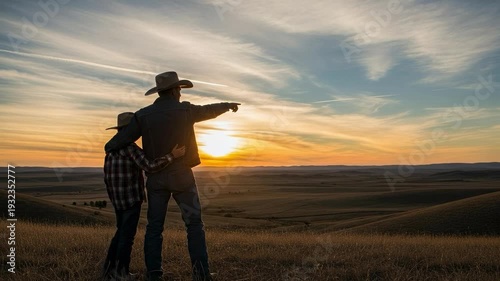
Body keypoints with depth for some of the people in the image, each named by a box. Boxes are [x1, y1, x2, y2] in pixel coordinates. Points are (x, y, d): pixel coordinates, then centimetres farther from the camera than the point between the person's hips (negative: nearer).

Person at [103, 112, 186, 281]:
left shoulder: (111, 149, 10)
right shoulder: (131, 148, -16)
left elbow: (107, 177, 15)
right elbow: (150, 167, -28)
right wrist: (172, 156, -25)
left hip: (118, 200, 8)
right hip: (131, 199, -8)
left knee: (120, 233, 19)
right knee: (127, 235, 2)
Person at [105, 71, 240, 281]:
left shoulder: (143, 115, -1)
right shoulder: (185, 110, -6)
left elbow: (122, 138, -3)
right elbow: (210, 110, 11)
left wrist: (109, 148, 21)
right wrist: (228, 105, 32)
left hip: (156, 177, 3)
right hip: (181, 176, -2)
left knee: (154, 226, 9)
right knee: (194, 224, 4)